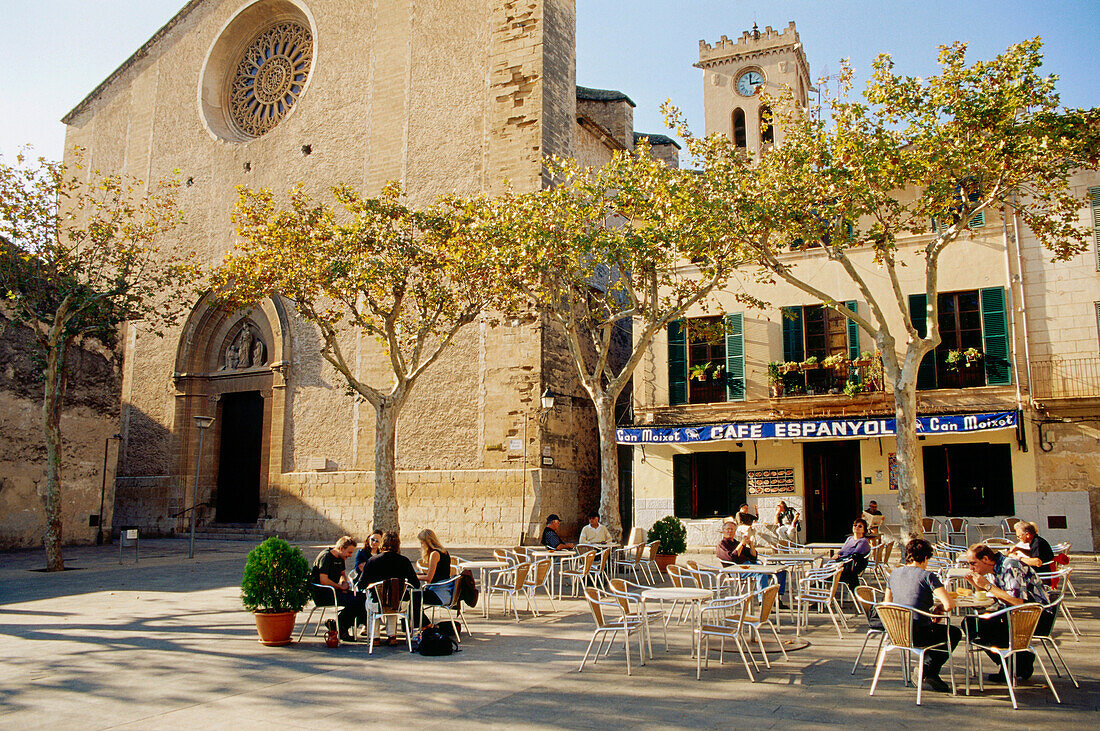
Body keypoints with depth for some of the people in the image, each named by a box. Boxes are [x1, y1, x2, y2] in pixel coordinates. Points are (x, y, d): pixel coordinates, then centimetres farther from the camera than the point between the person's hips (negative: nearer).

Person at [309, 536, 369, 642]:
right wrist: (340, 586, -13)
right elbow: (323, 580, -23)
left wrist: (344, 582, 9)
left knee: (361, 597, -5)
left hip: (333, 590, 10)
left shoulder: (340, 558, 14)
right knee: (354, 601, -25)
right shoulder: (326, 556, -15)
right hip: (321, 594, -10)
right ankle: (341, 631, -8)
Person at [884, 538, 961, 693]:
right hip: (919, 635, -6)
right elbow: (950, 605, -17)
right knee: (955, 633, 22)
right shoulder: (927, 576, -10)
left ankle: (927, 666, 19)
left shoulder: (894, 574, 8)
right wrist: (938, 607, 6)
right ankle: (930, 669, 7)